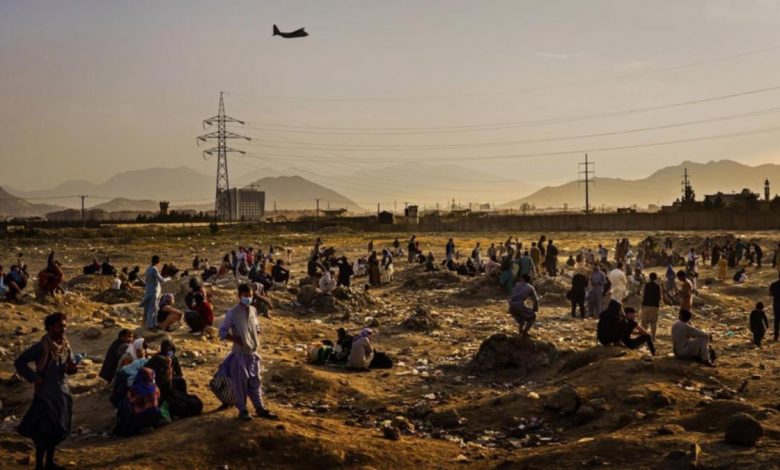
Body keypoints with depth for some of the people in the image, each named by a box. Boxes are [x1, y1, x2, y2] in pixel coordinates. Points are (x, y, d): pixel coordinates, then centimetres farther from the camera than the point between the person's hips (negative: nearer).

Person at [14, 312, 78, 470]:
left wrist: (71, 368, -12)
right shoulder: (41, 347, -14)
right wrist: (34, 378, -14)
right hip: (45, 394, -6)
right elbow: (19, 362, -9)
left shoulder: (66, 346, 3)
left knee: (57, 429, 14)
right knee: (44, 431, -4)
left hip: (62, 393, 6)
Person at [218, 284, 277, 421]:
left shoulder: (253, 310, 5)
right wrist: (236, 339, -22)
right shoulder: (232, 313, -13)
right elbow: (222, 332, -10)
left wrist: (256, 339, 6)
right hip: (240, 354, -5)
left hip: (253, 353, 6)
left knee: (255, 382, 13)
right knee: (240, 383, 5)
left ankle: (260, 408, 22)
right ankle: (242, 410, 16)